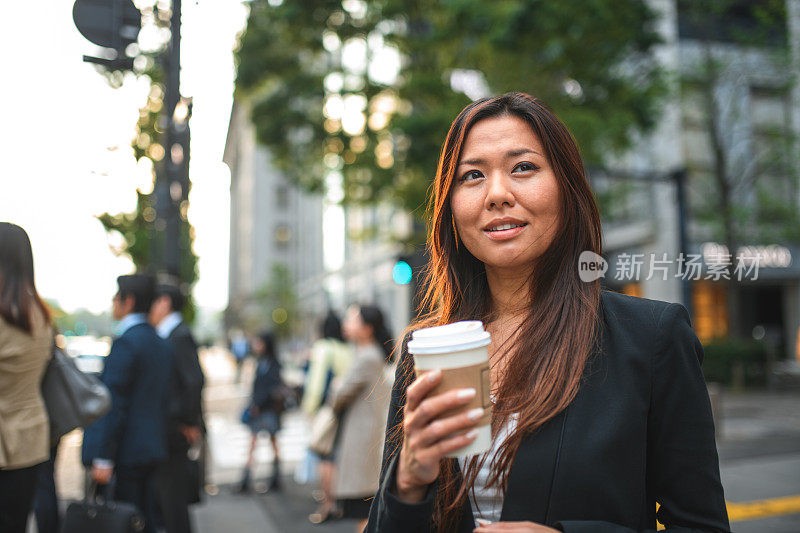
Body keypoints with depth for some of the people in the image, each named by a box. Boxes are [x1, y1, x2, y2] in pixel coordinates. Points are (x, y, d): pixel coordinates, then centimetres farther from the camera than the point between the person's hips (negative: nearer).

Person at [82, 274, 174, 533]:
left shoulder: (125, 343, -15)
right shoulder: (162, 344, 11)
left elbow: (114, 406, -18)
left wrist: (103, 459, -16)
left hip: (127, 453, -8)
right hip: (151, 451, 8)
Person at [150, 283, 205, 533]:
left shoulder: (180, 336, -16)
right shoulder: (167, 336, 14)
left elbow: (195, 380, -26)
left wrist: (190, 423, -18)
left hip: (174, 433, -9)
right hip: (164, 432, 9)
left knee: (174, 501, -1)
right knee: (164, 501, 17)